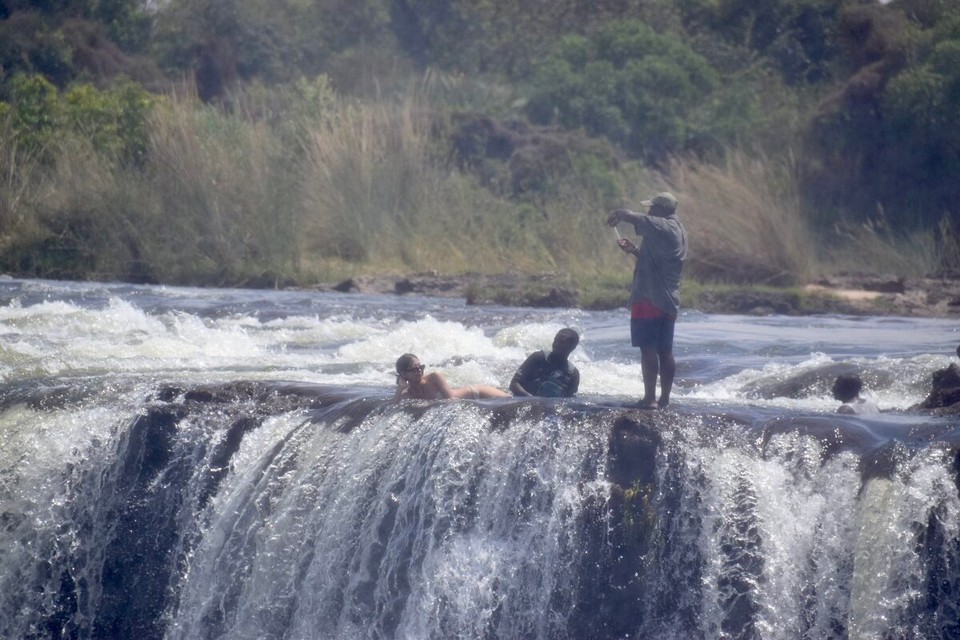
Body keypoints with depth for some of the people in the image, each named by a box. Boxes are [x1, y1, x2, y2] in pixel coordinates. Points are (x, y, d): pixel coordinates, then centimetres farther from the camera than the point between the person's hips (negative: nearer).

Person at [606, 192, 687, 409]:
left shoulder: (662, 227, -13)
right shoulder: (678, 232, 18)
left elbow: (631, 216, -17)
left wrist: (616, 214, 4)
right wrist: (634, 250, 19)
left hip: (650, 299, -10)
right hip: (669, 301, 10)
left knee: (648, 348, -9)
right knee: (665, 351, 10)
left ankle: (650, 398, -11)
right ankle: (664, 398, 12)